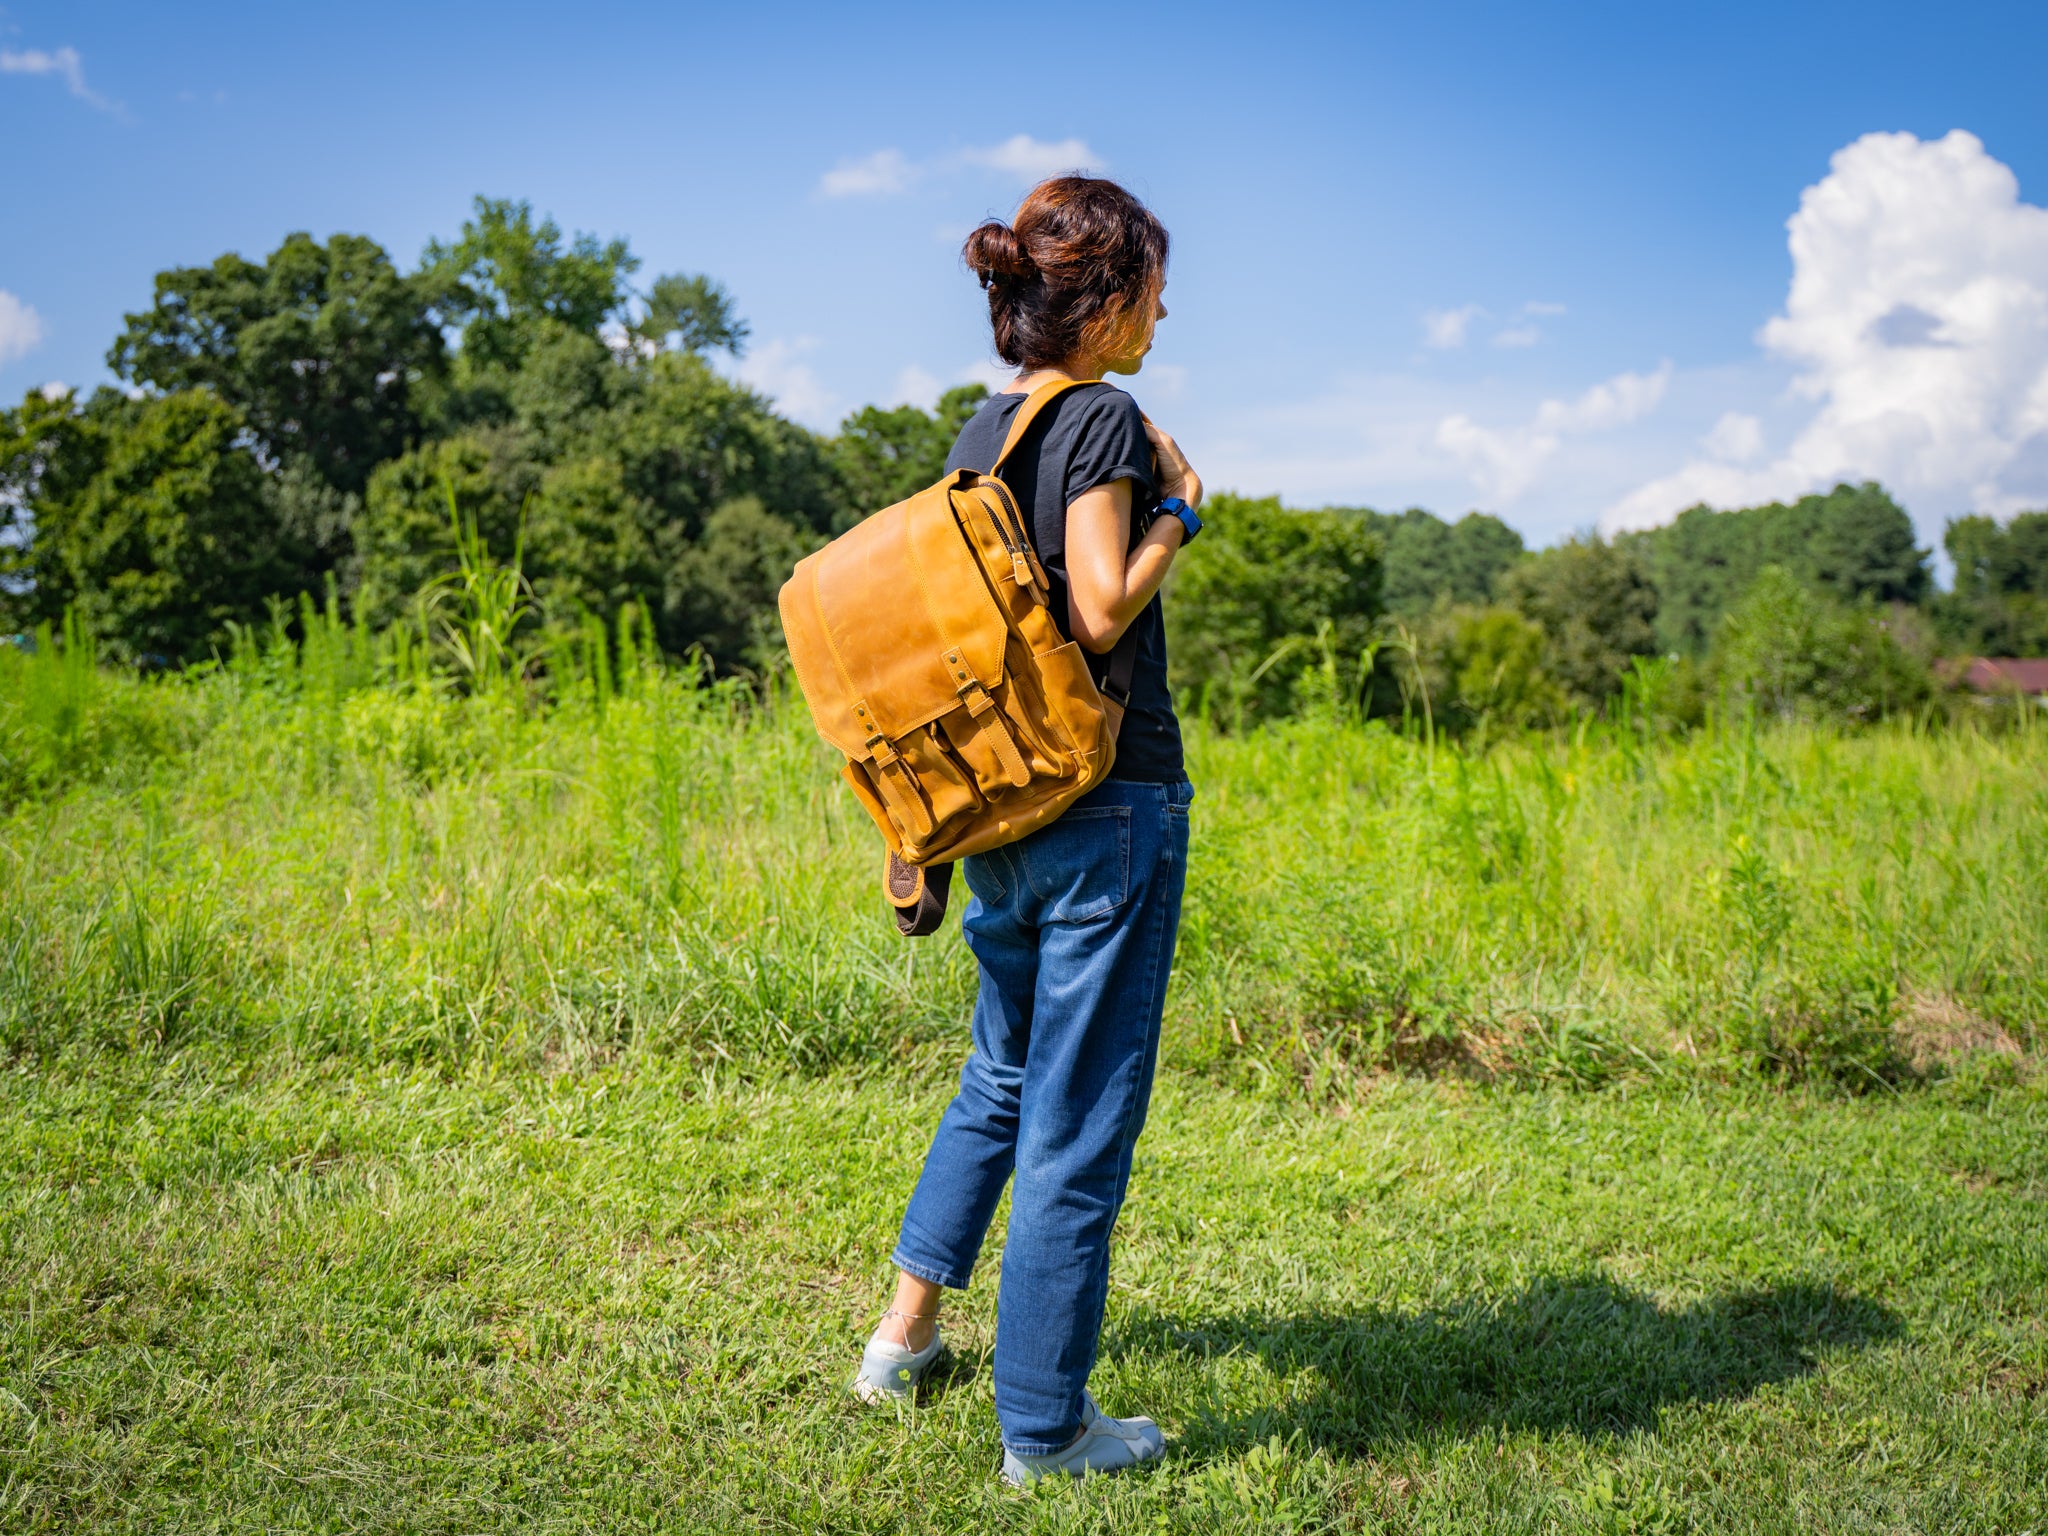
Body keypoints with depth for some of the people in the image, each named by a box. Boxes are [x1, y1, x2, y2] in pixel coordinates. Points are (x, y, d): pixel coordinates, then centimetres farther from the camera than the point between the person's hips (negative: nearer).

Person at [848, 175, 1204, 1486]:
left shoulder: (986, 426, 12)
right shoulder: (1103, 419, -12)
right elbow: (1102, 612, -20)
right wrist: (1180, 514, -6)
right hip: (1108, 802, -8)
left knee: (1005, 1072, 25)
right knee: (1080, 1117, 1)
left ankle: (907, 1333, 32)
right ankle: (1044, 1428, 12)